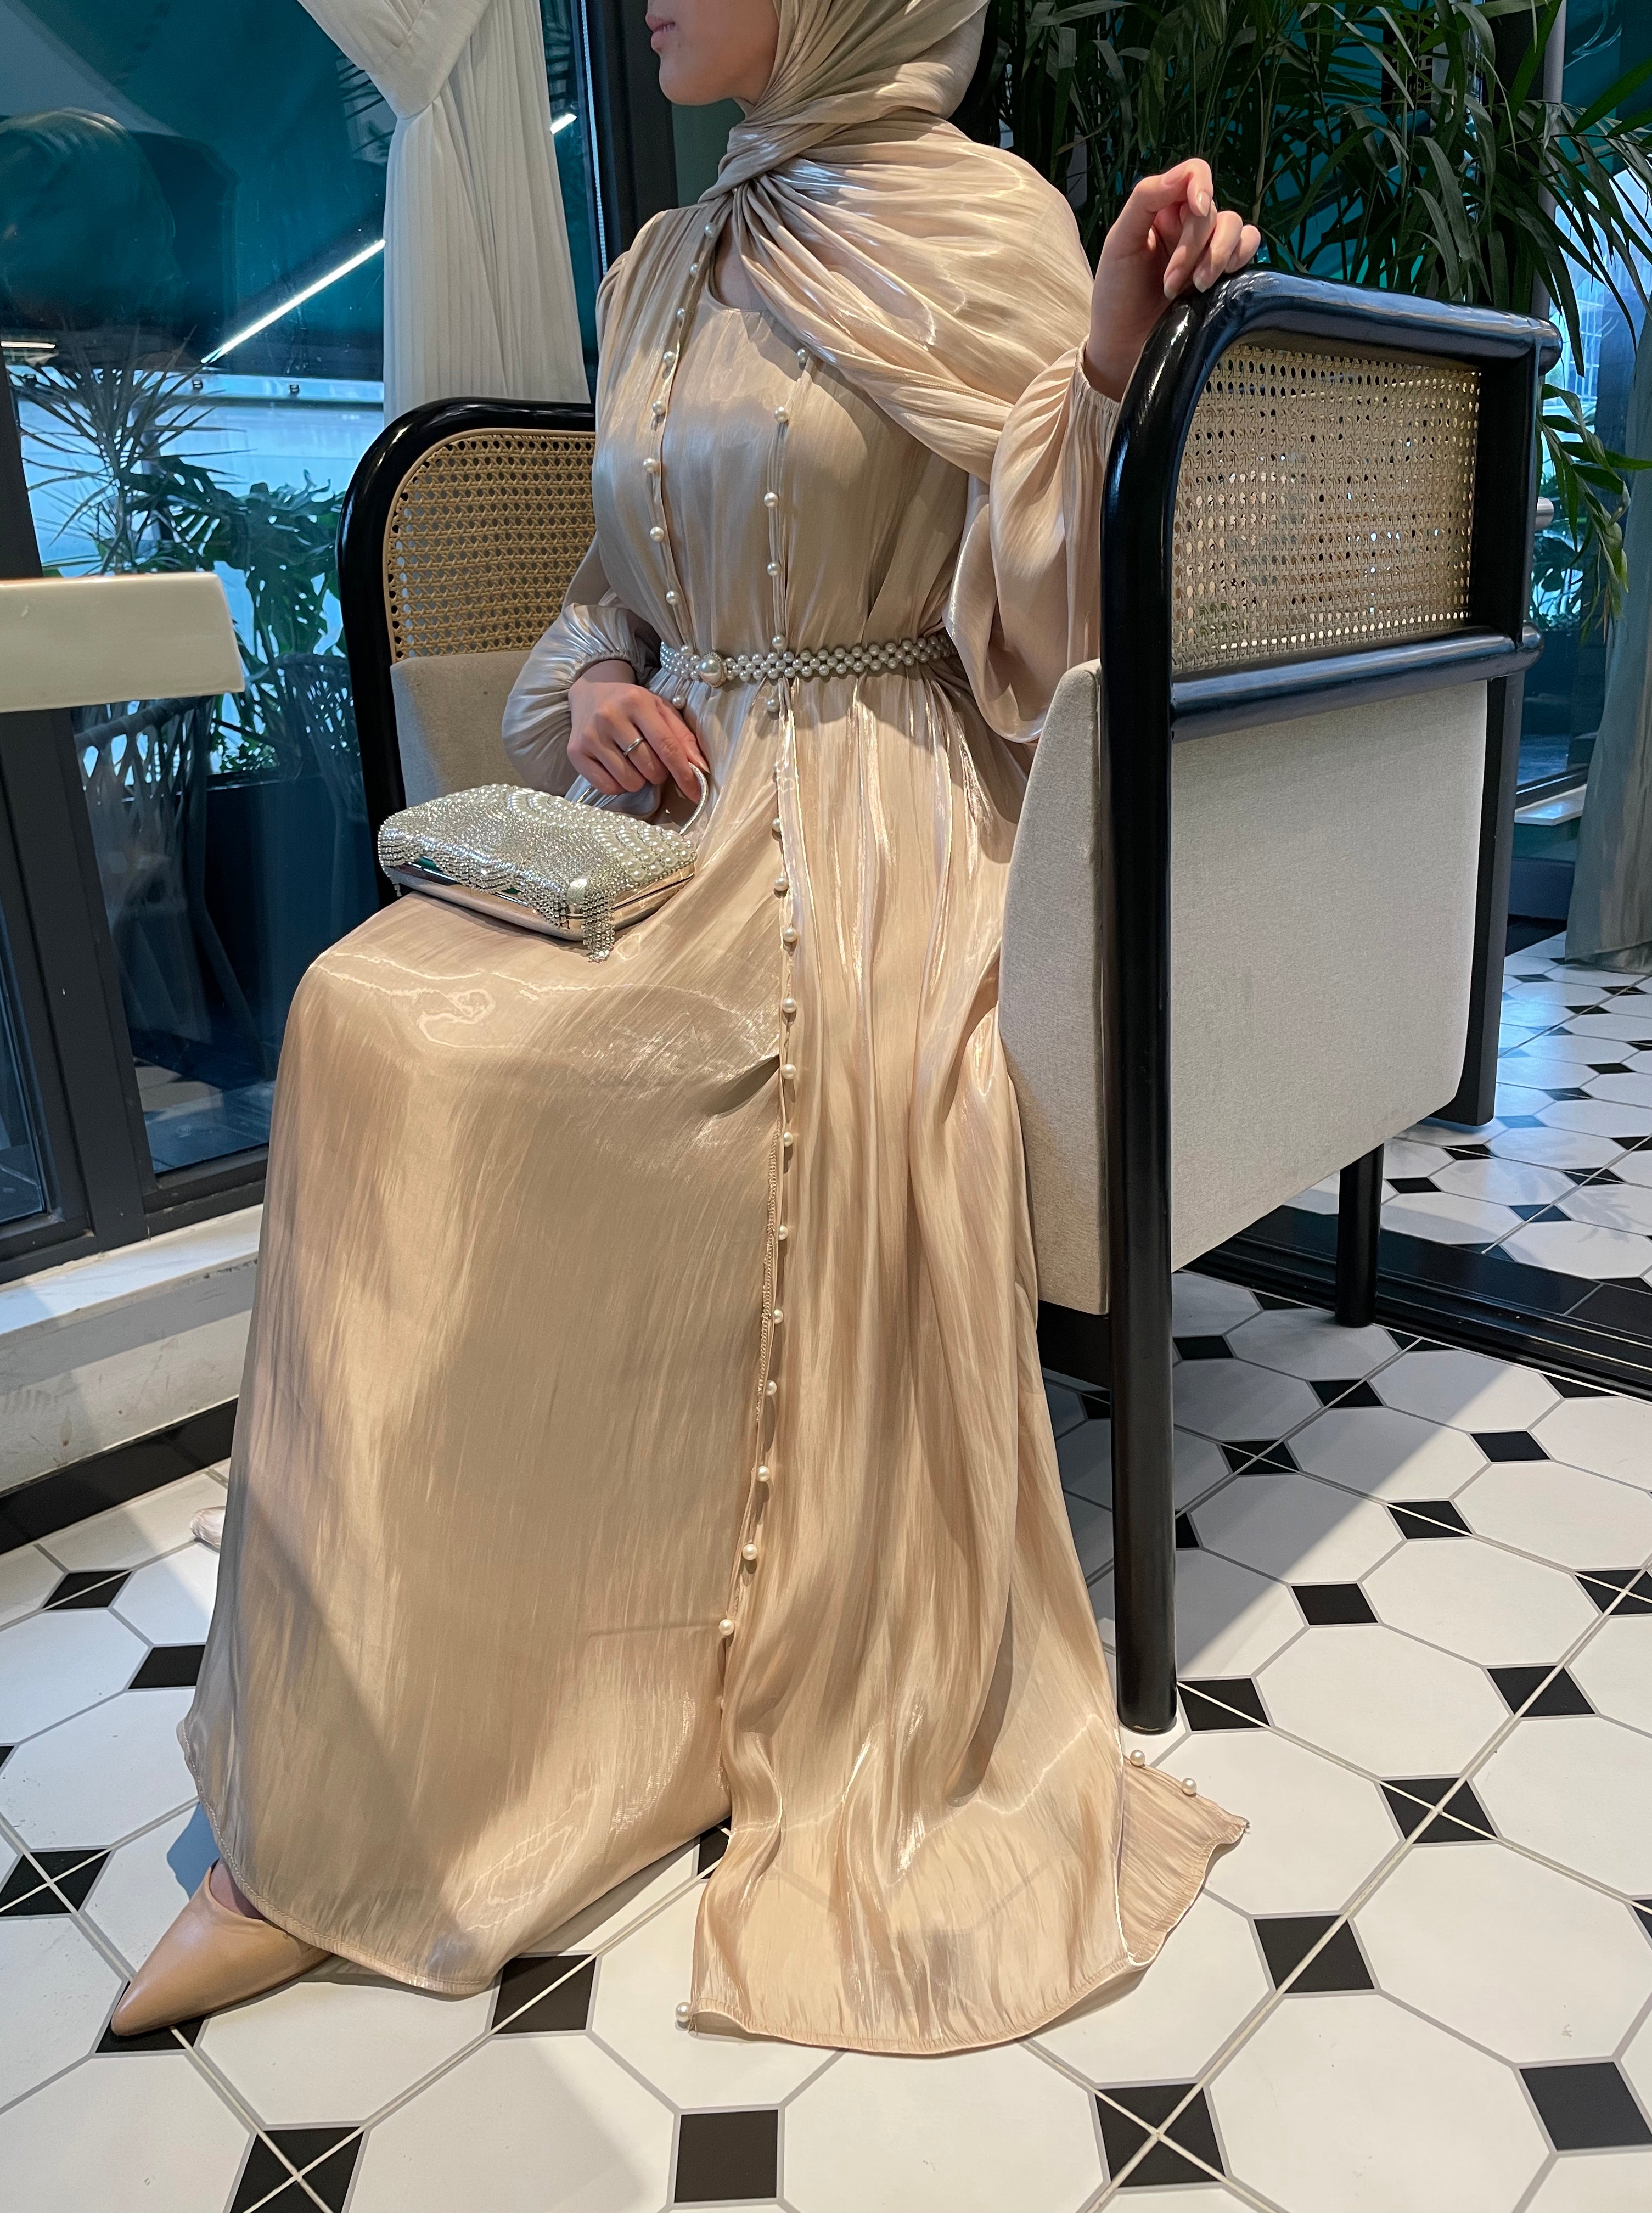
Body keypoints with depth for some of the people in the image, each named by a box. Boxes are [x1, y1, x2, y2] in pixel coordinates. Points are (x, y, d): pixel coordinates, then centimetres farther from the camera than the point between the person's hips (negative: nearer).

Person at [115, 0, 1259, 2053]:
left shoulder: (986, 226, 2)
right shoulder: (661, 269, 20)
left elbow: (1029, 615, -4)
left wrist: (1113, 360, -18)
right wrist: (592, 689, 2)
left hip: (873, 831, -6)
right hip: (669, 798, 6)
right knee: (368, 1017, -19)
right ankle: (382, 1765, -9)